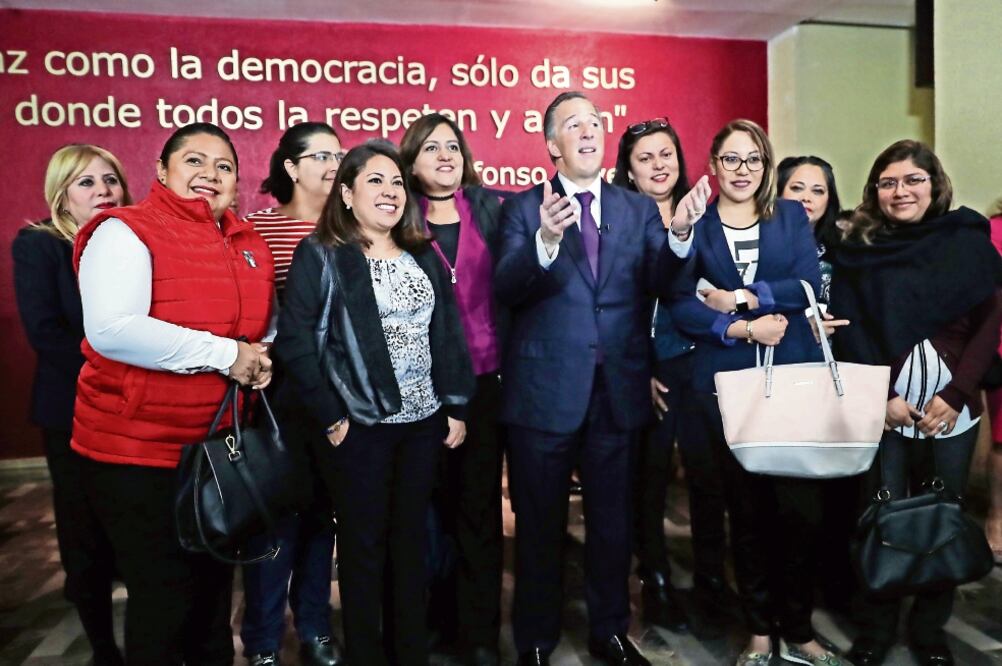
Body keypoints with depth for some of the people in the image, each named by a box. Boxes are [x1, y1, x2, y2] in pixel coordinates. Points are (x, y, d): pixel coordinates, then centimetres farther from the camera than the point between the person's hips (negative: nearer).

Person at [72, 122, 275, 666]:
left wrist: (262, 357, -1)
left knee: (215, 583, 20)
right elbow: (110, 330, -27)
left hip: (221, 447, 7)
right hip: (138, 447, -7)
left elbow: (261, 324, 22)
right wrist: (224, 354, -24)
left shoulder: (249, 245, 8)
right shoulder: (126, 232, -12)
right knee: (162, 593, 5)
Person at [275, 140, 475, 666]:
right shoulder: (320, 256, -5)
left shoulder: (424, 257, 10)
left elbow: (448, 334, 10)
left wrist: (456, 406, 5)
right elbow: (293, 340, -11)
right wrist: (330, 416, -14)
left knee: (411, 537, 14)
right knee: (363, 543, 7)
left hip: (424, 421, 5)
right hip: (360, 425, -4)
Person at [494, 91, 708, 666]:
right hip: (545, 390, -2)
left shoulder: (639, 209, 7)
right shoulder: (525, 207, -1)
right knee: (540, 525, 12)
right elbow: (506, 288, -15)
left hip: (619, 390, 3)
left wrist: (681, 233, -24)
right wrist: (545, 242, -33)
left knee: (614, 521, 16)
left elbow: (659, 282, -6)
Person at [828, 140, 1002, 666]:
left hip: (953, 410, 1)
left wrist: (955, 395, -10)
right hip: (884, 410, -1)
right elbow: (848, 335, -2)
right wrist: (882, 397, -10)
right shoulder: (857, 250, 2)